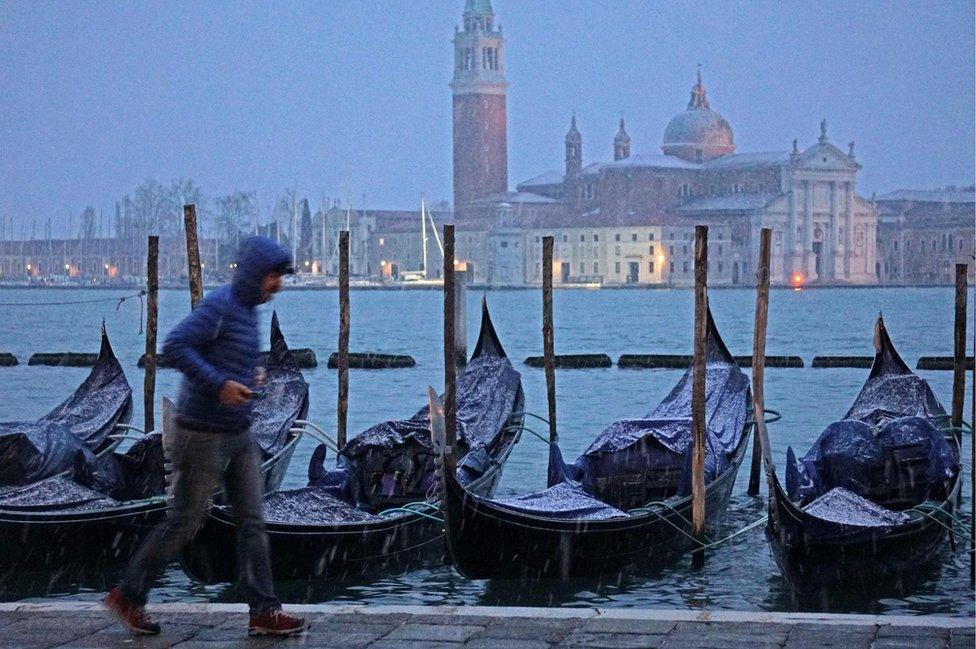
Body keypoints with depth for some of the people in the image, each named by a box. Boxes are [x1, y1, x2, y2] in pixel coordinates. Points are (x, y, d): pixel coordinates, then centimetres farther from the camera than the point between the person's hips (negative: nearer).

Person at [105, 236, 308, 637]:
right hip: (203, 435, -9)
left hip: (238, 436, 9)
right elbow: (174, 347, -25)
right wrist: (219, 384, -27)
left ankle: (264, 612, 3)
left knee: (252, 522, 3)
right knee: (185, 522, 0)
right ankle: (128, 596, 16)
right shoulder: (219, 306, -16)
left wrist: (253, 374, 11)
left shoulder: (247, 310, 13)